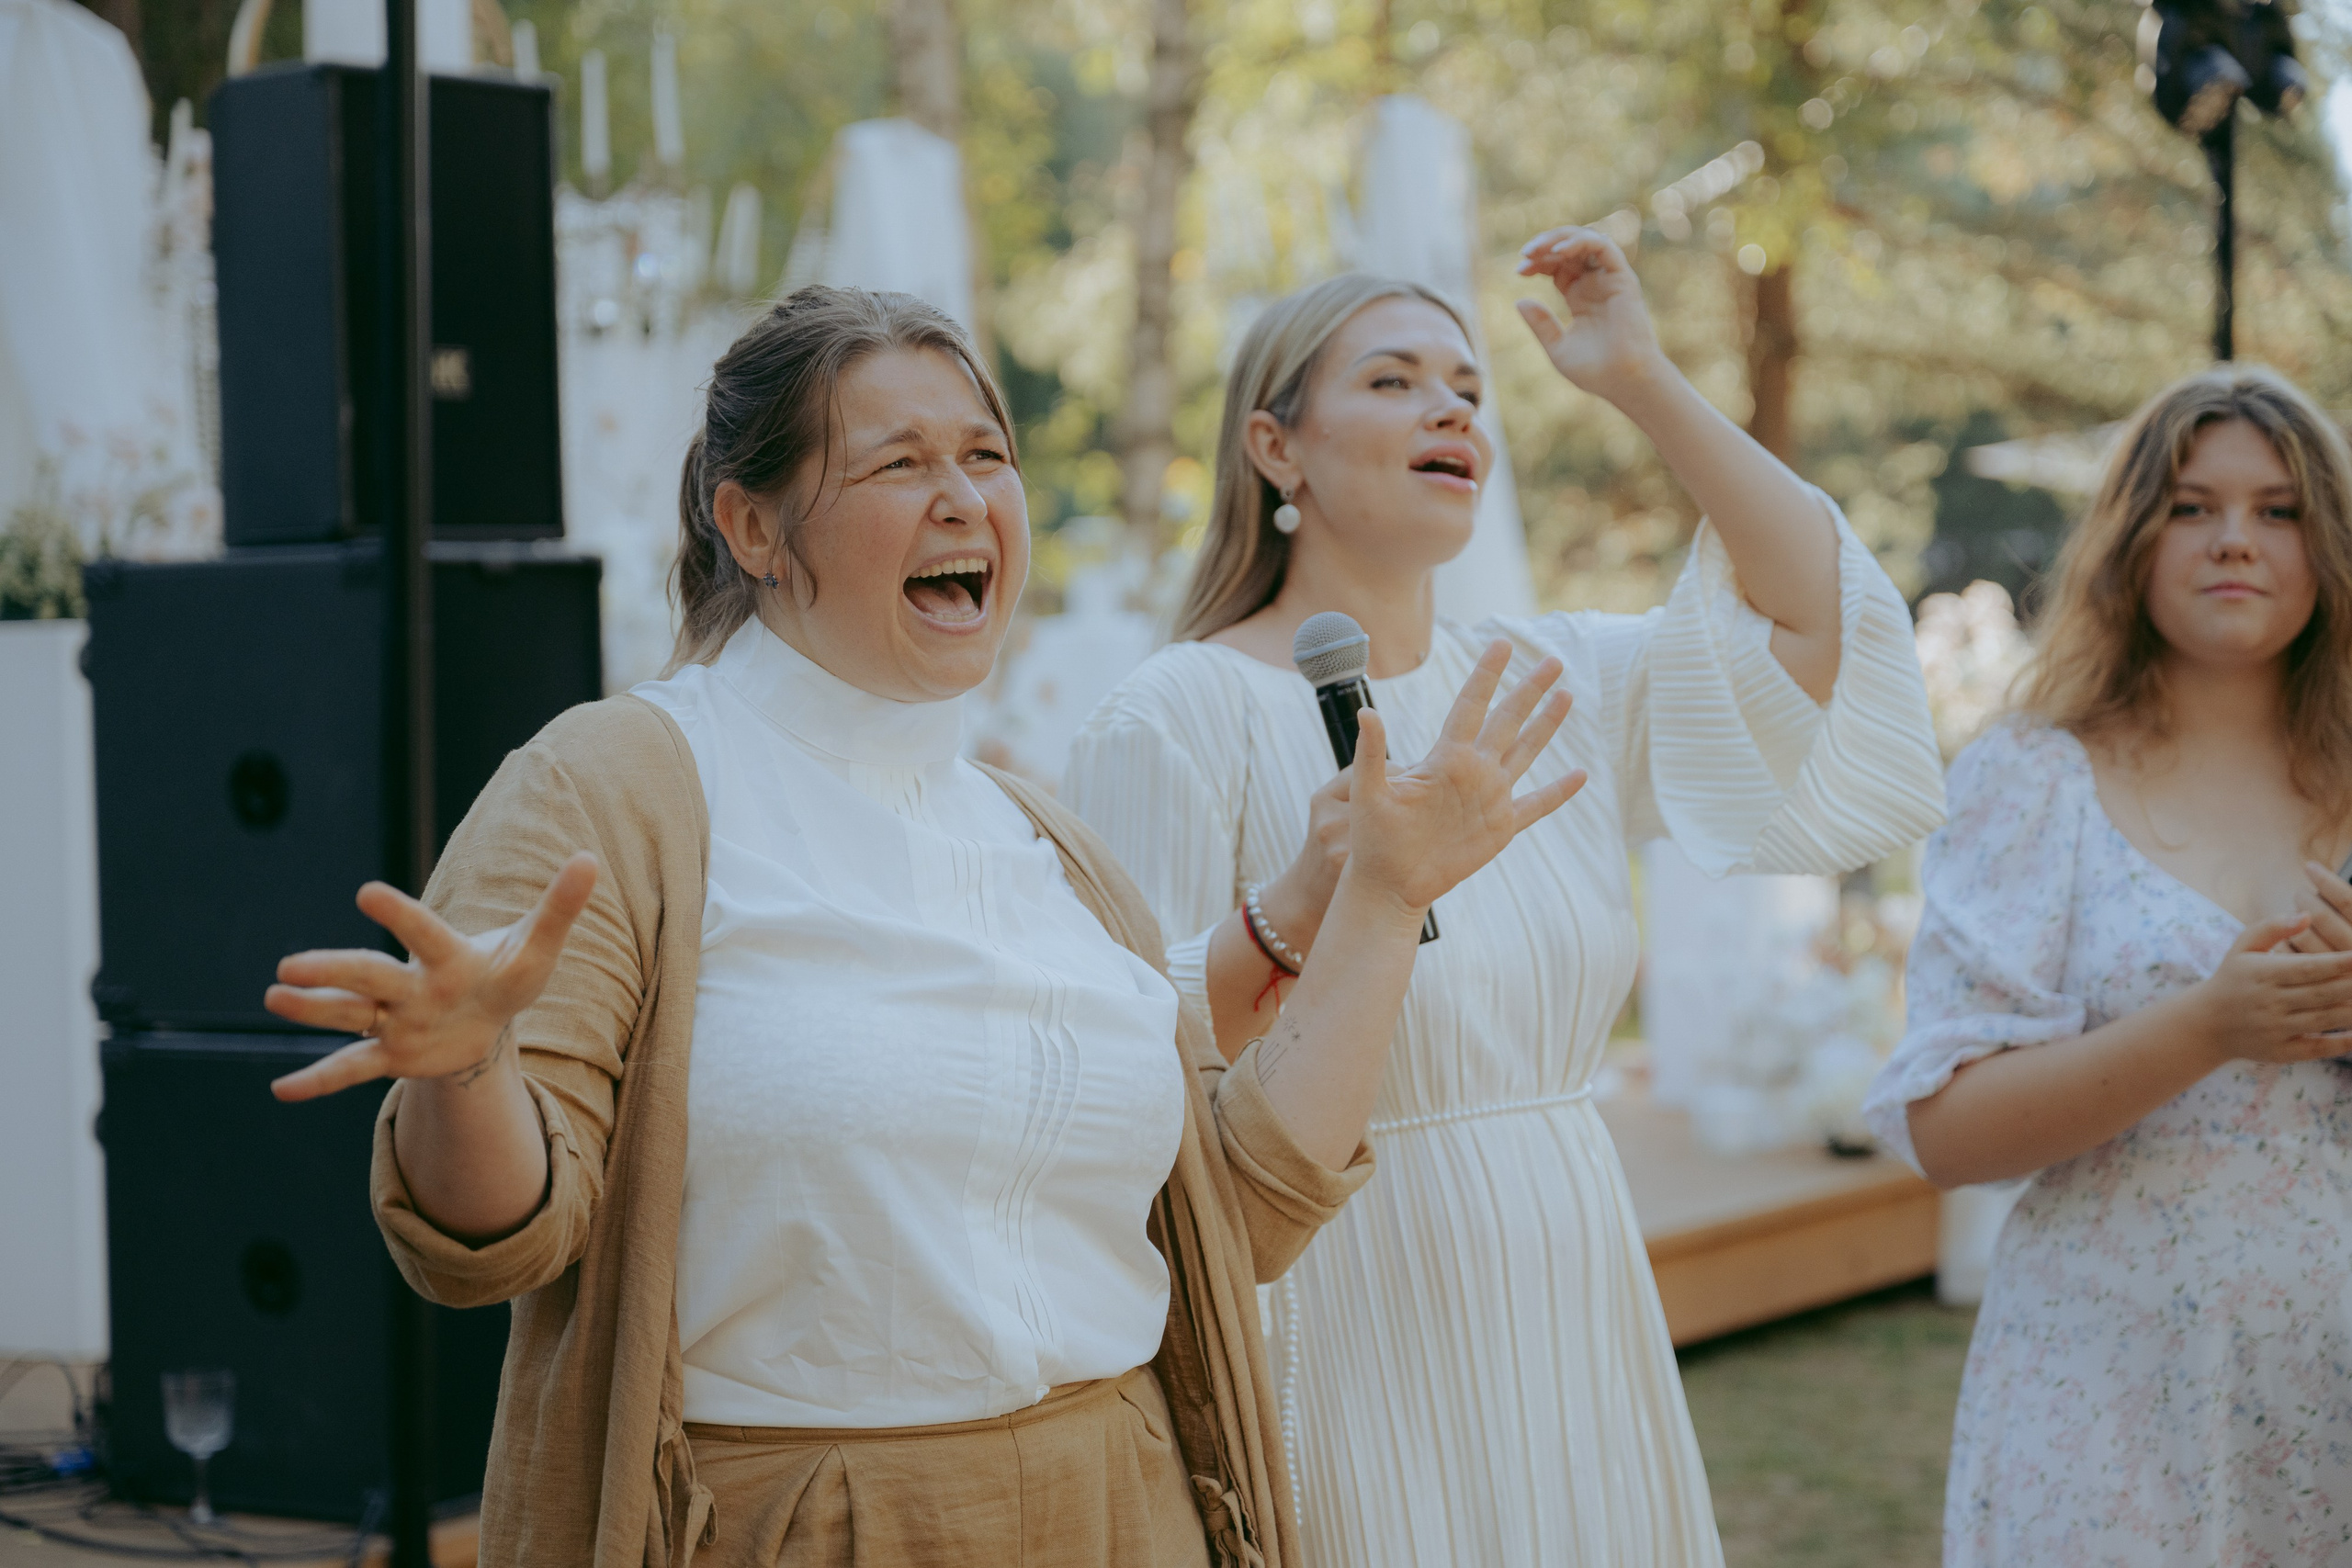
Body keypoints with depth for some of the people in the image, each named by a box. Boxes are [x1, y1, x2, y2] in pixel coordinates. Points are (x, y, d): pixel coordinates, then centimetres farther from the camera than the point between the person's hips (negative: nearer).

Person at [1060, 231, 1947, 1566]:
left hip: (1568, 1320, 6)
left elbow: (1818, 620, 0)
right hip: (1346, 1341, -5)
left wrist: (1650, 386, -2)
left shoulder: (1561, 683, 9)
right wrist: (1290, 913, -29)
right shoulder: (1181, 715, -8)